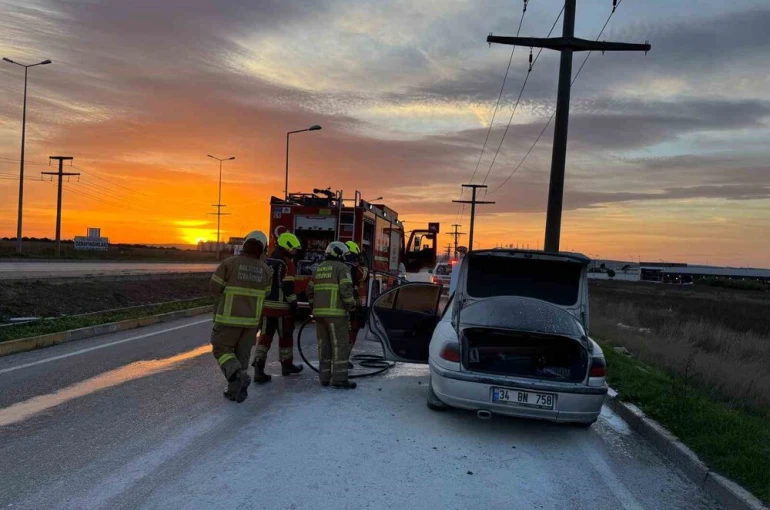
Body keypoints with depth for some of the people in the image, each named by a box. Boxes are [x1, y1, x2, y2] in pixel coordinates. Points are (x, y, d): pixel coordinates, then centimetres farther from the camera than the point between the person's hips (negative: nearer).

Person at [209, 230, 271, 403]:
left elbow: (215, 287, -7)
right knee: (242, 354, 14)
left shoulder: (230, 263, -11)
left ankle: (238, 376, -16)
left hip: (229, 318, -3)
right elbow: (266, 295, 7)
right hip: (252, 319, 4)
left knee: (221, 349, 8)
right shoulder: (266, 269, 0)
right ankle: (235, 390, 18)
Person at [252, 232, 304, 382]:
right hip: (281, 307, -6)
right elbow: (288, 287, -16)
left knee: (265, 336, 6)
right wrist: (294, 305, -10)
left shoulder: (265, 261, 12)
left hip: (265, 306, 6)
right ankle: (287, 365, 25)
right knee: (285, 336, 11)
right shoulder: (287, 263, -11)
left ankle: (258, 369, -4)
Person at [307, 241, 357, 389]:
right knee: (340, 345, -4)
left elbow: (310, 290, 19)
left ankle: (324, 377, 15)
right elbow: (346, 289, -16)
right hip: (335, 313, -7)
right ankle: (339, 379, -5)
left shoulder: (319, 269, 18)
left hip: (319, 312, 7)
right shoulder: (341, 267, -4)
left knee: (324, 345, 12)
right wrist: (351, 306, -6)